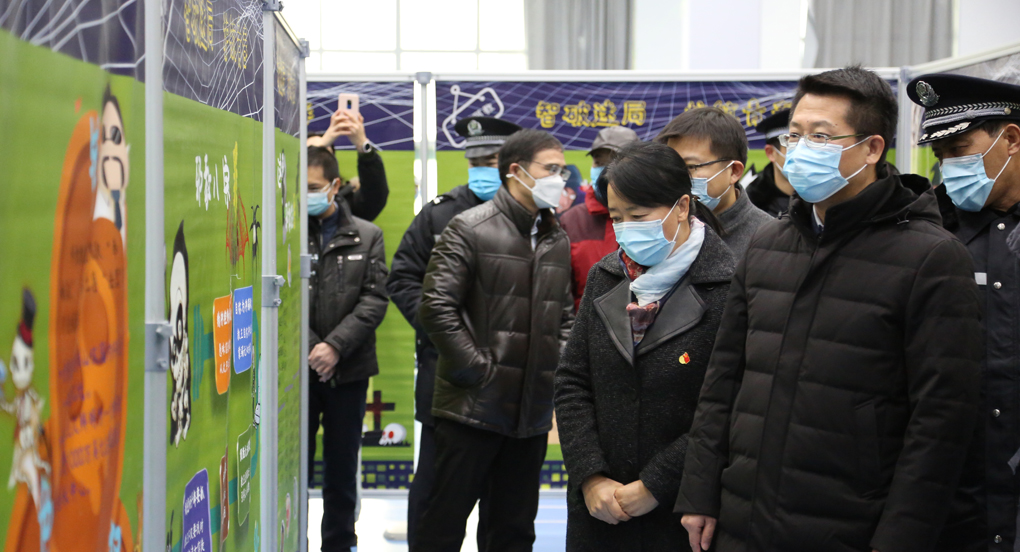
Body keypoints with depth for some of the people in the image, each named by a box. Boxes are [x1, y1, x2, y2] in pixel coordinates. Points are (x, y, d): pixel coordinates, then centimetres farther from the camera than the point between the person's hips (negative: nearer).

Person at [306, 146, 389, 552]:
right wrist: (310, 348, -13)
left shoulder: (367, 236, 4)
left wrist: (336, 346, -13)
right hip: (295, 368, -1)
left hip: (349, 370, 1)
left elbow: (375, 299, -3)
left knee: (342, 467, 11)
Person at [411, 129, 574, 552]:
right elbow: (436, 307, -12)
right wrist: (478, 369, -14)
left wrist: (555, 370, 4)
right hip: (473, 407, -6)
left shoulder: (558, 241, 14)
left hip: (532, 413, 6)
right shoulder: (470, 228, -6)